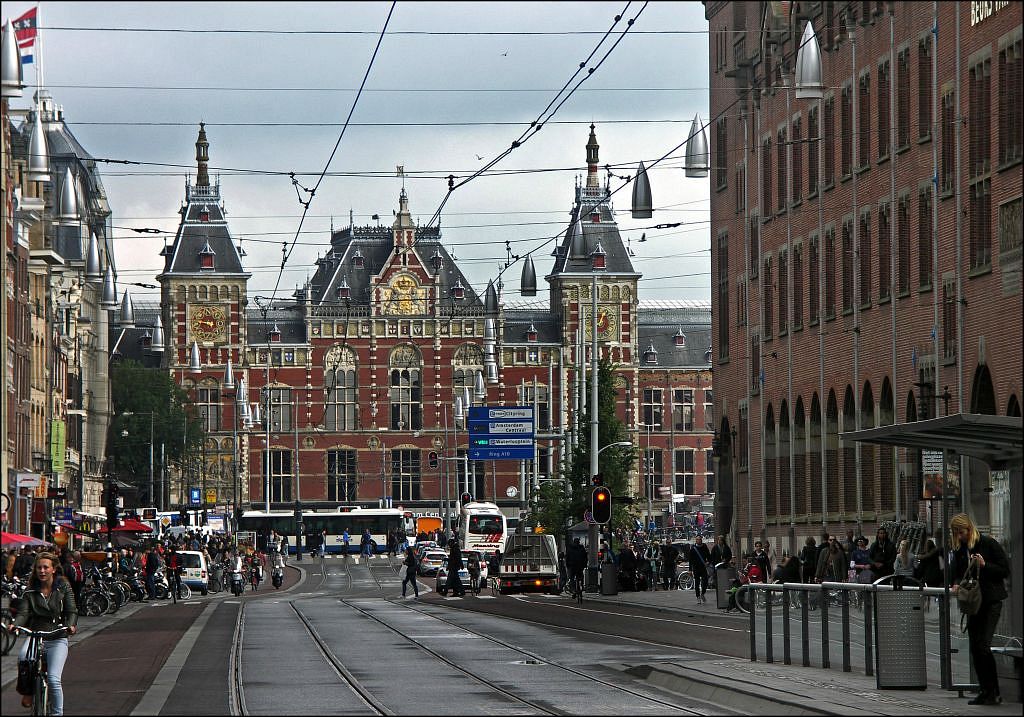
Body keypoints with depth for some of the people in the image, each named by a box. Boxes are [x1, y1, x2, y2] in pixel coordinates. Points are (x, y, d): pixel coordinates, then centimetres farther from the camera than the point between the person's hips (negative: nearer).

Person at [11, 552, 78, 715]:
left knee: (53, 678, -17)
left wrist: (70, 625, -25)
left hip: (57, 639, -1)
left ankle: (58, 713, -2)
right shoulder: (30, 591, 5)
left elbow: (71, 610, -4)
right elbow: (24, 613, -3)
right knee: (24, 657, -33)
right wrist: (16, 625, -25)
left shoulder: (63, 587, 2)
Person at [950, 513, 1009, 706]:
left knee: (983, 646, -14)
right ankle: (985, 691, 11)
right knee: (975, 648, 4)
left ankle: (994, 693, -7)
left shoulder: (989, 544, -7)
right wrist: (956, 584, -3)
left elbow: (1005, 571, -6)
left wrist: (984, 565, -19)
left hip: (991, 601, -6)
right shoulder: (959, 549, 10)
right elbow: (956, 572, 18)